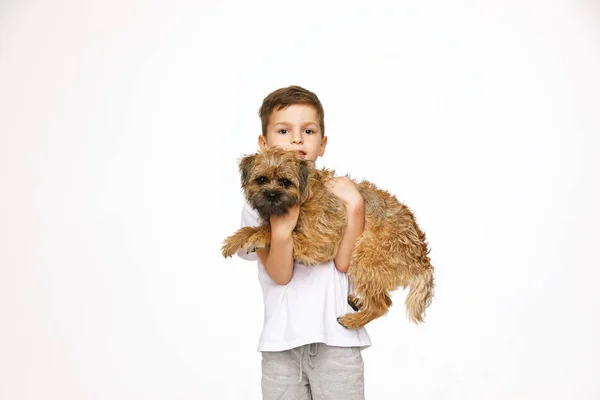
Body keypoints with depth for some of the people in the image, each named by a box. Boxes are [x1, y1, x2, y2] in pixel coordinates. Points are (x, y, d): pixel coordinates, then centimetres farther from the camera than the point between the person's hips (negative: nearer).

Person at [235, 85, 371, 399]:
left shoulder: (337, 192, 2)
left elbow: (344, 263, -6)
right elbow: (279, 275, -9)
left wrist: (355, 208, -15)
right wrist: (281, 231, -25)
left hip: (336, 339, 0)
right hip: (281, 341, 0)